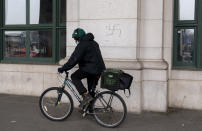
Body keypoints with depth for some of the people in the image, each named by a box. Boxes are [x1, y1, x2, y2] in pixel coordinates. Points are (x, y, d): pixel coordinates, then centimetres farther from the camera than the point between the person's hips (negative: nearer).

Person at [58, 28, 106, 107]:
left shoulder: (82, 44, -10)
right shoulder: (93, 42, 20)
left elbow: (74, 59, -16)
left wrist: (63, 68, -10)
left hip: (90, 68, -9)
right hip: (99, 69, 9)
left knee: (74, 77, 1)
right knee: (91, 89, 18)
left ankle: (86, 95, -9)